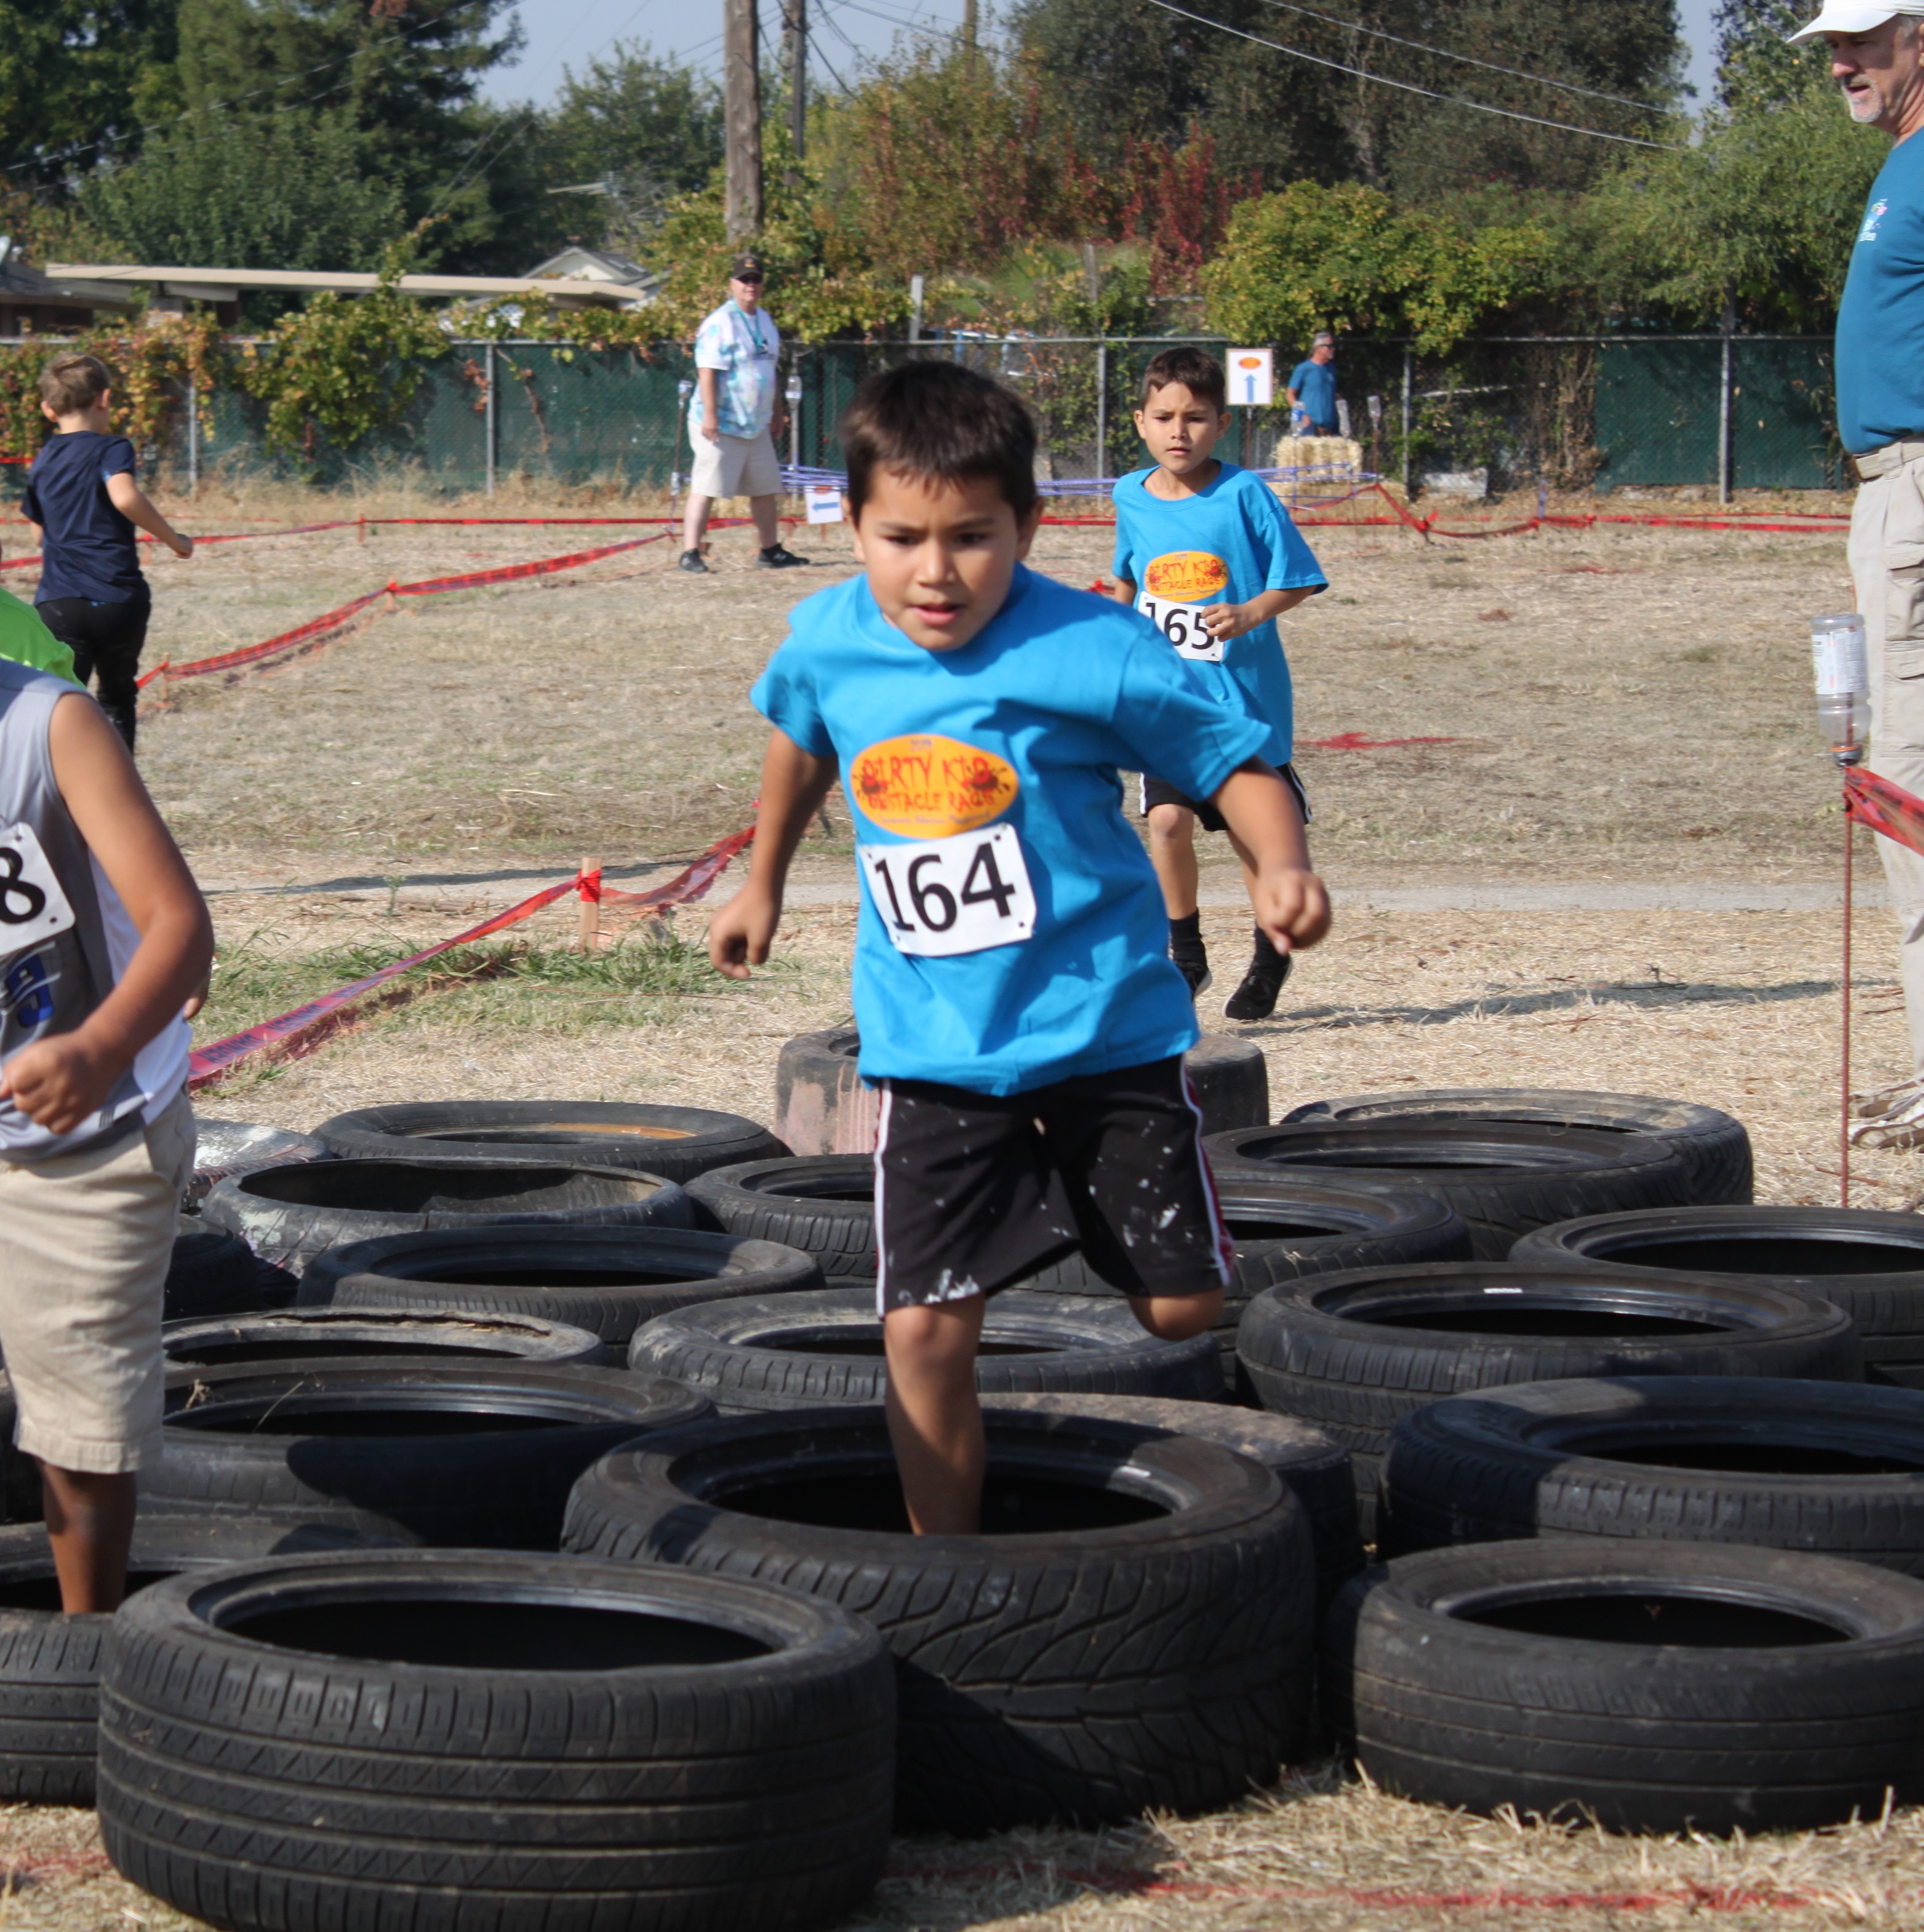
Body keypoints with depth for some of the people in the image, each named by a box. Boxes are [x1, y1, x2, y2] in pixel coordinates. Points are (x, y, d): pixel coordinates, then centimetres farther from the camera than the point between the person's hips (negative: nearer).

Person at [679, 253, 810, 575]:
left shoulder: (764, 320, 15)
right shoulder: (719, 324, -12)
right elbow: (707, 372, -18)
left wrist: (778, 413, 23)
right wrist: (709, 415, -25)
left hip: (756, 425, 8)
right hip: (721, 425, -8)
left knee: (765, 488, 11)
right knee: (706, 488, -9)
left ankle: (771, 552, 19)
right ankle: (690, 553, -9)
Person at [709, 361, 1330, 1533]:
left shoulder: (1092, 653, -17)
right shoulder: (828, 642, -4)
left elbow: (1232, 757, -9)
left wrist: (1283, 866, -28)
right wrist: (764, 886, 31)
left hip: (1105, 1028, -2)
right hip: (932, 1044, 2)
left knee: (1182, 1307, 4)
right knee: (925, 1329, -6)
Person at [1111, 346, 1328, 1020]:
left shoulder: (1244, 495, -11)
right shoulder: (1133, 498, 3)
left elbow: (1296, 580, -8)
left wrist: (1250, 614, -23)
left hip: (1245, 692, -3)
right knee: (1167, 819, -11)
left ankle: (1271, 952, 29)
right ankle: (1185, 955, 7)